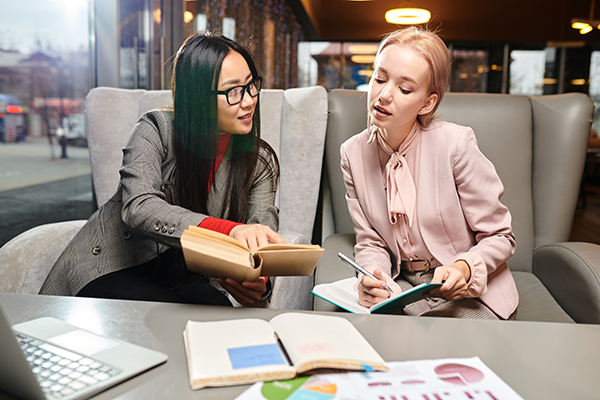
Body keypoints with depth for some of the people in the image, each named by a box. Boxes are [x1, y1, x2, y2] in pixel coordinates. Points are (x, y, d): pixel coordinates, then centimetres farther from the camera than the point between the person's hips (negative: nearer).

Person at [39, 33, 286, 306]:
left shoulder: (260, 163, -5)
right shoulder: (156, 130, -13)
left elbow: (263, 245, -14)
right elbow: (138, 208, -30)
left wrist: (259, 282, -40)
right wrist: (230, 230, -46)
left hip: (184, 278, 3)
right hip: (111, 266, -2)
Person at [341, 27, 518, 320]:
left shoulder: (455, 144, -16)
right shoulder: (353, 153, -4)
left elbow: (500, 238, -8)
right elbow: (370, 242, 2)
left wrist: (464, 268, -28)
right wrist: (372, 277, -21)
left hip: (468, 293, -3)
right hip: (400, 287, 4)